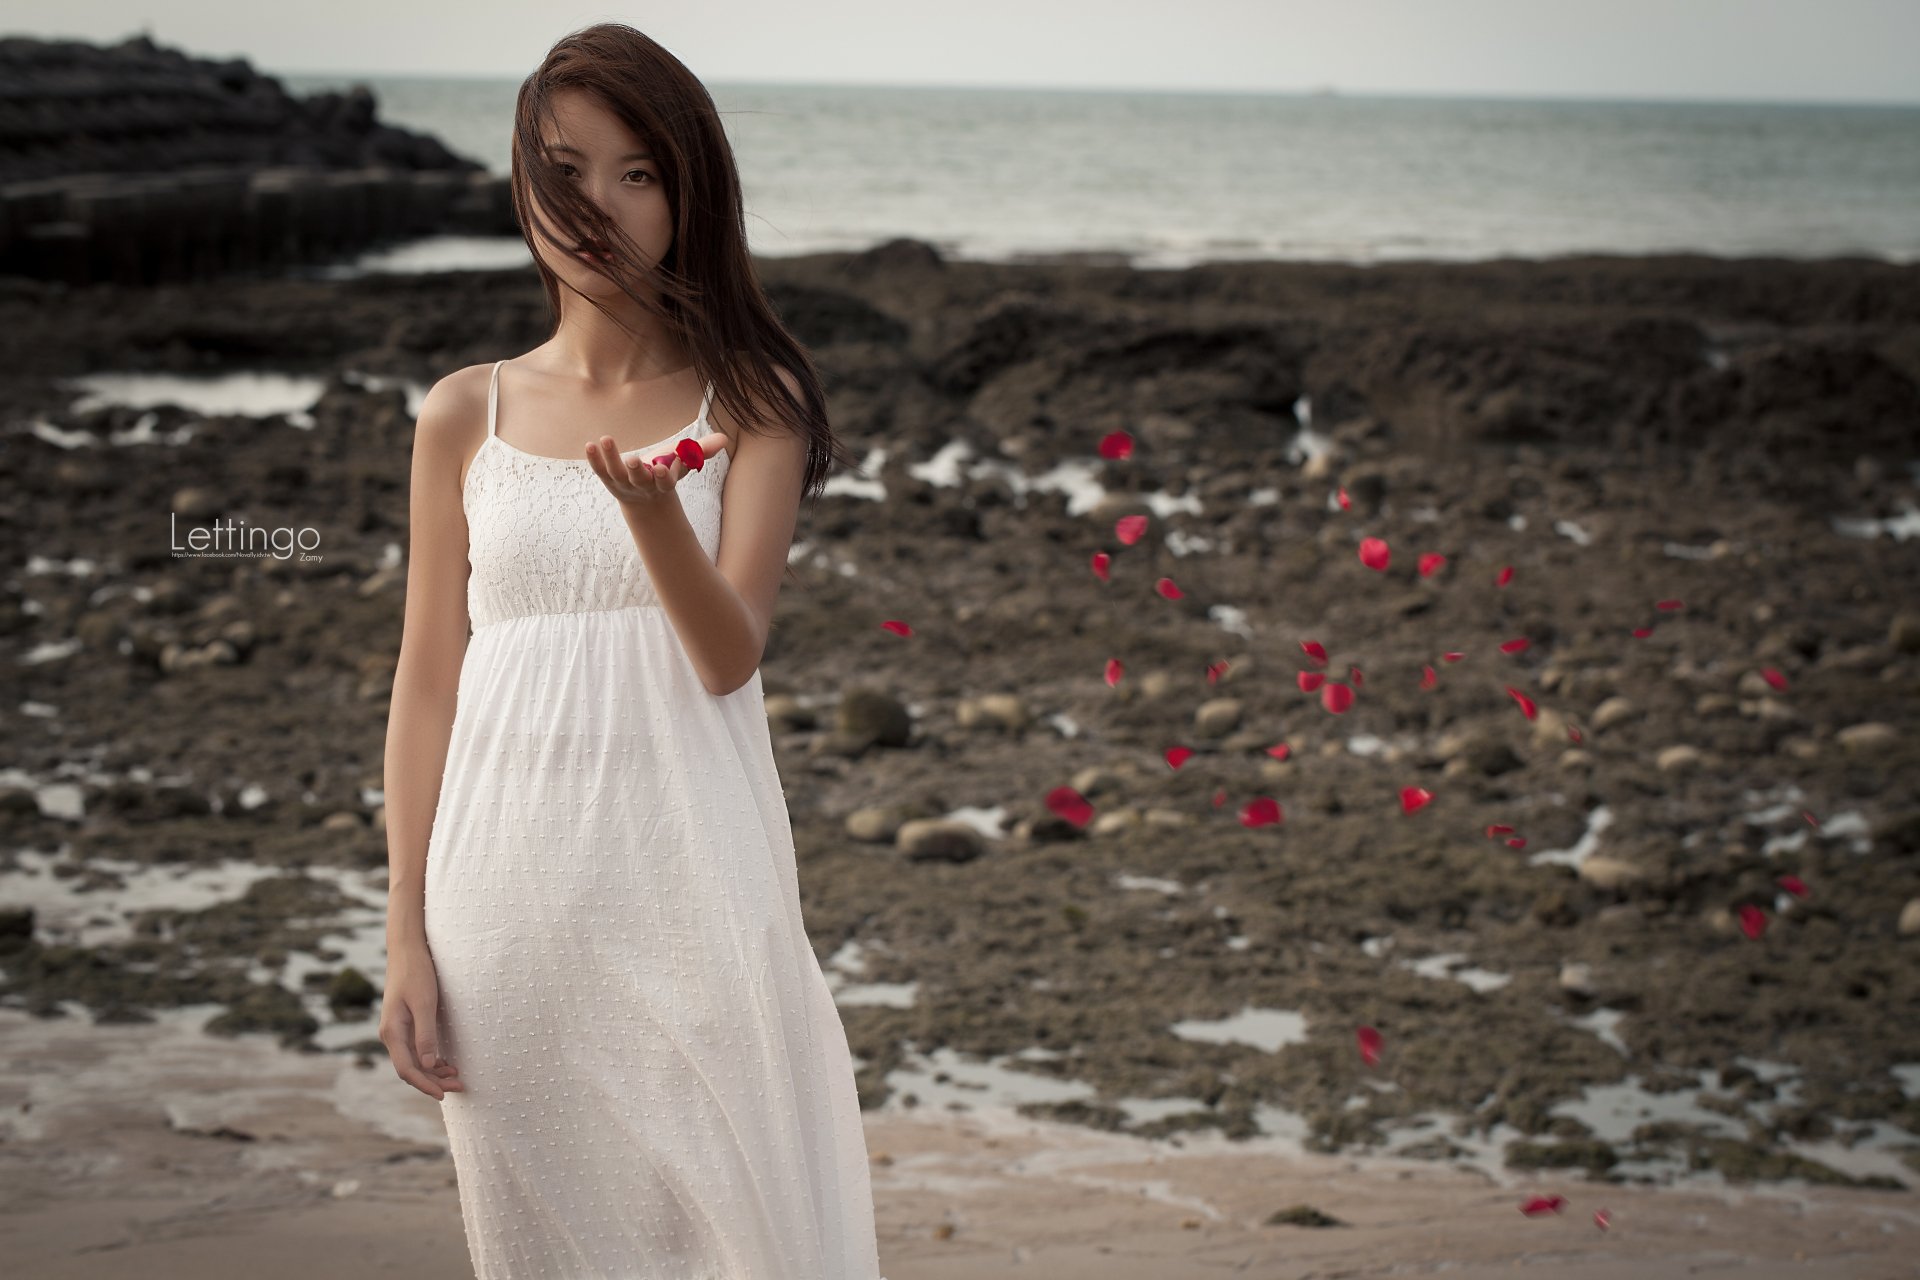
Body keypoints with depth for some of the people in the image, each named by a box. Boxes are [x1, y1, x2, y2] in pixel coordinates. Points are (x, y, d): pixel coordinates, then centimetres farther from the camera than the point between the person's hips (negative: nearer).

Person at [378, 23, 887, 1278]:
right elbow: (428, 679, 7)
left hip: (688, 877, -2)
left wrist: (652, 509, -29)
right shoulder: (467, 415, 7)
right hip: (511, 879, 2)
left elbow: (728, 655, -9)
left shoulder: (751, 406, 2)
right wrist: (407, 936, 3)